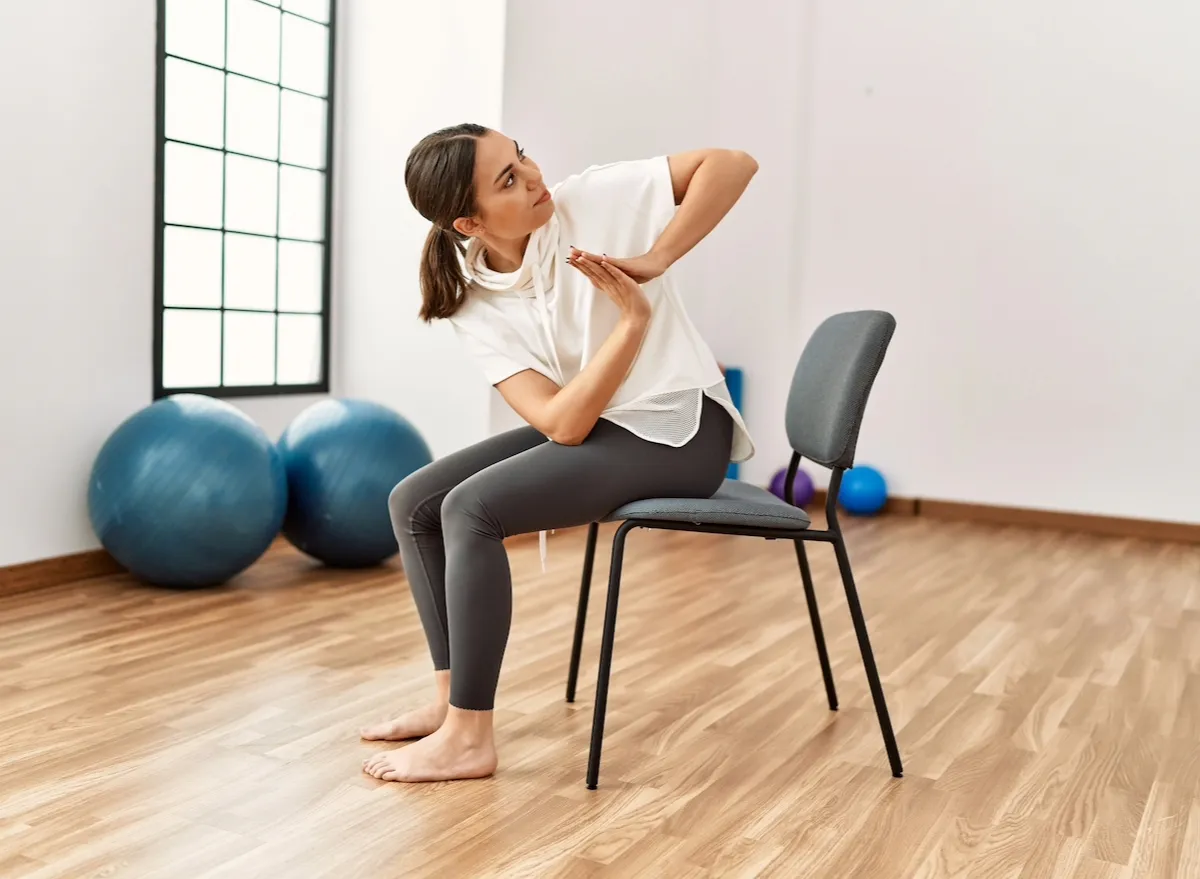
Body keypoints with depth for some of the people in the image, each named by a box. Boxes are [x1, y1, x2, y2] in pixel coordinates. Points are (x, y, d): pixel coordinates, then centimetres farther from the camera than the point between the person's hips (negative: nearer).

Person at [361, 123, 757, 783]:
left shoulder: (593, 200, -12)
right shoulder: (471, 303, -5)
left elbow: (734, 163, -14)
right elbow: (562, 423, -16)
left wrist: (655, 259, -22)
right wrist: (633, 318, -24)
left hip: (676, 430, -6)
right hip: (588, 426, 6)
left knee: (471, 509, -22)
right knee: (412, 503, 1)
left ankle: (467, 739, -12)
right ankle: (454, 699, 8)